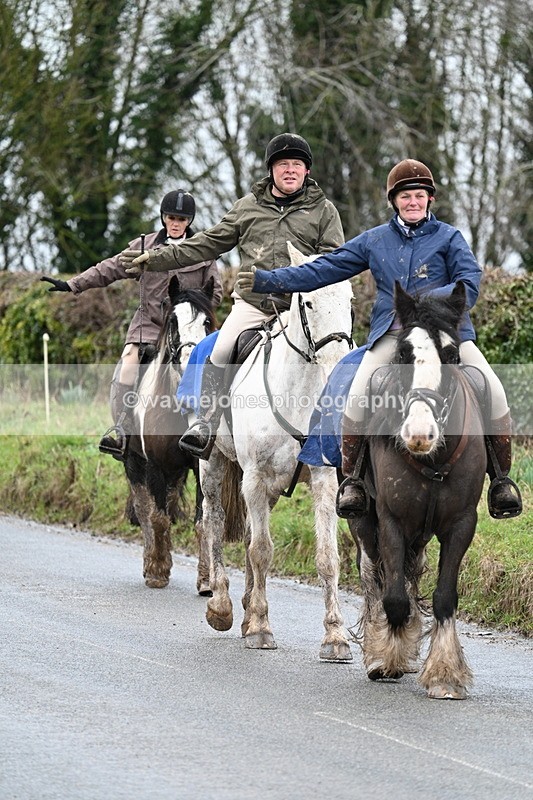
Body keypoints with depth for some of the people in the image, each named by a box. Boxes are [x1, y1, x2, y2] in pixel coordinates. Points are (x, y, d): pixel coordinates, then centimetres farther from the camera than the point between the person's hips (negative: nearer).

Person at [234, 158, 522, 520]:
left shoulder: (449, 238, 7)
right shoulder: (375, 241, 14)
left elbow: (470, 285, -4)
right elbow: (324, 270, 14)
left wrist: (428, 299, -21)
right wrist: (267, 281, 7)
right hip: (392, 334, 1)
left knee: (493, 392, -19)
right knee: (358, 396, -23)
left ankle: (502, 480, -3)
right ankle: (351, 480, -5)